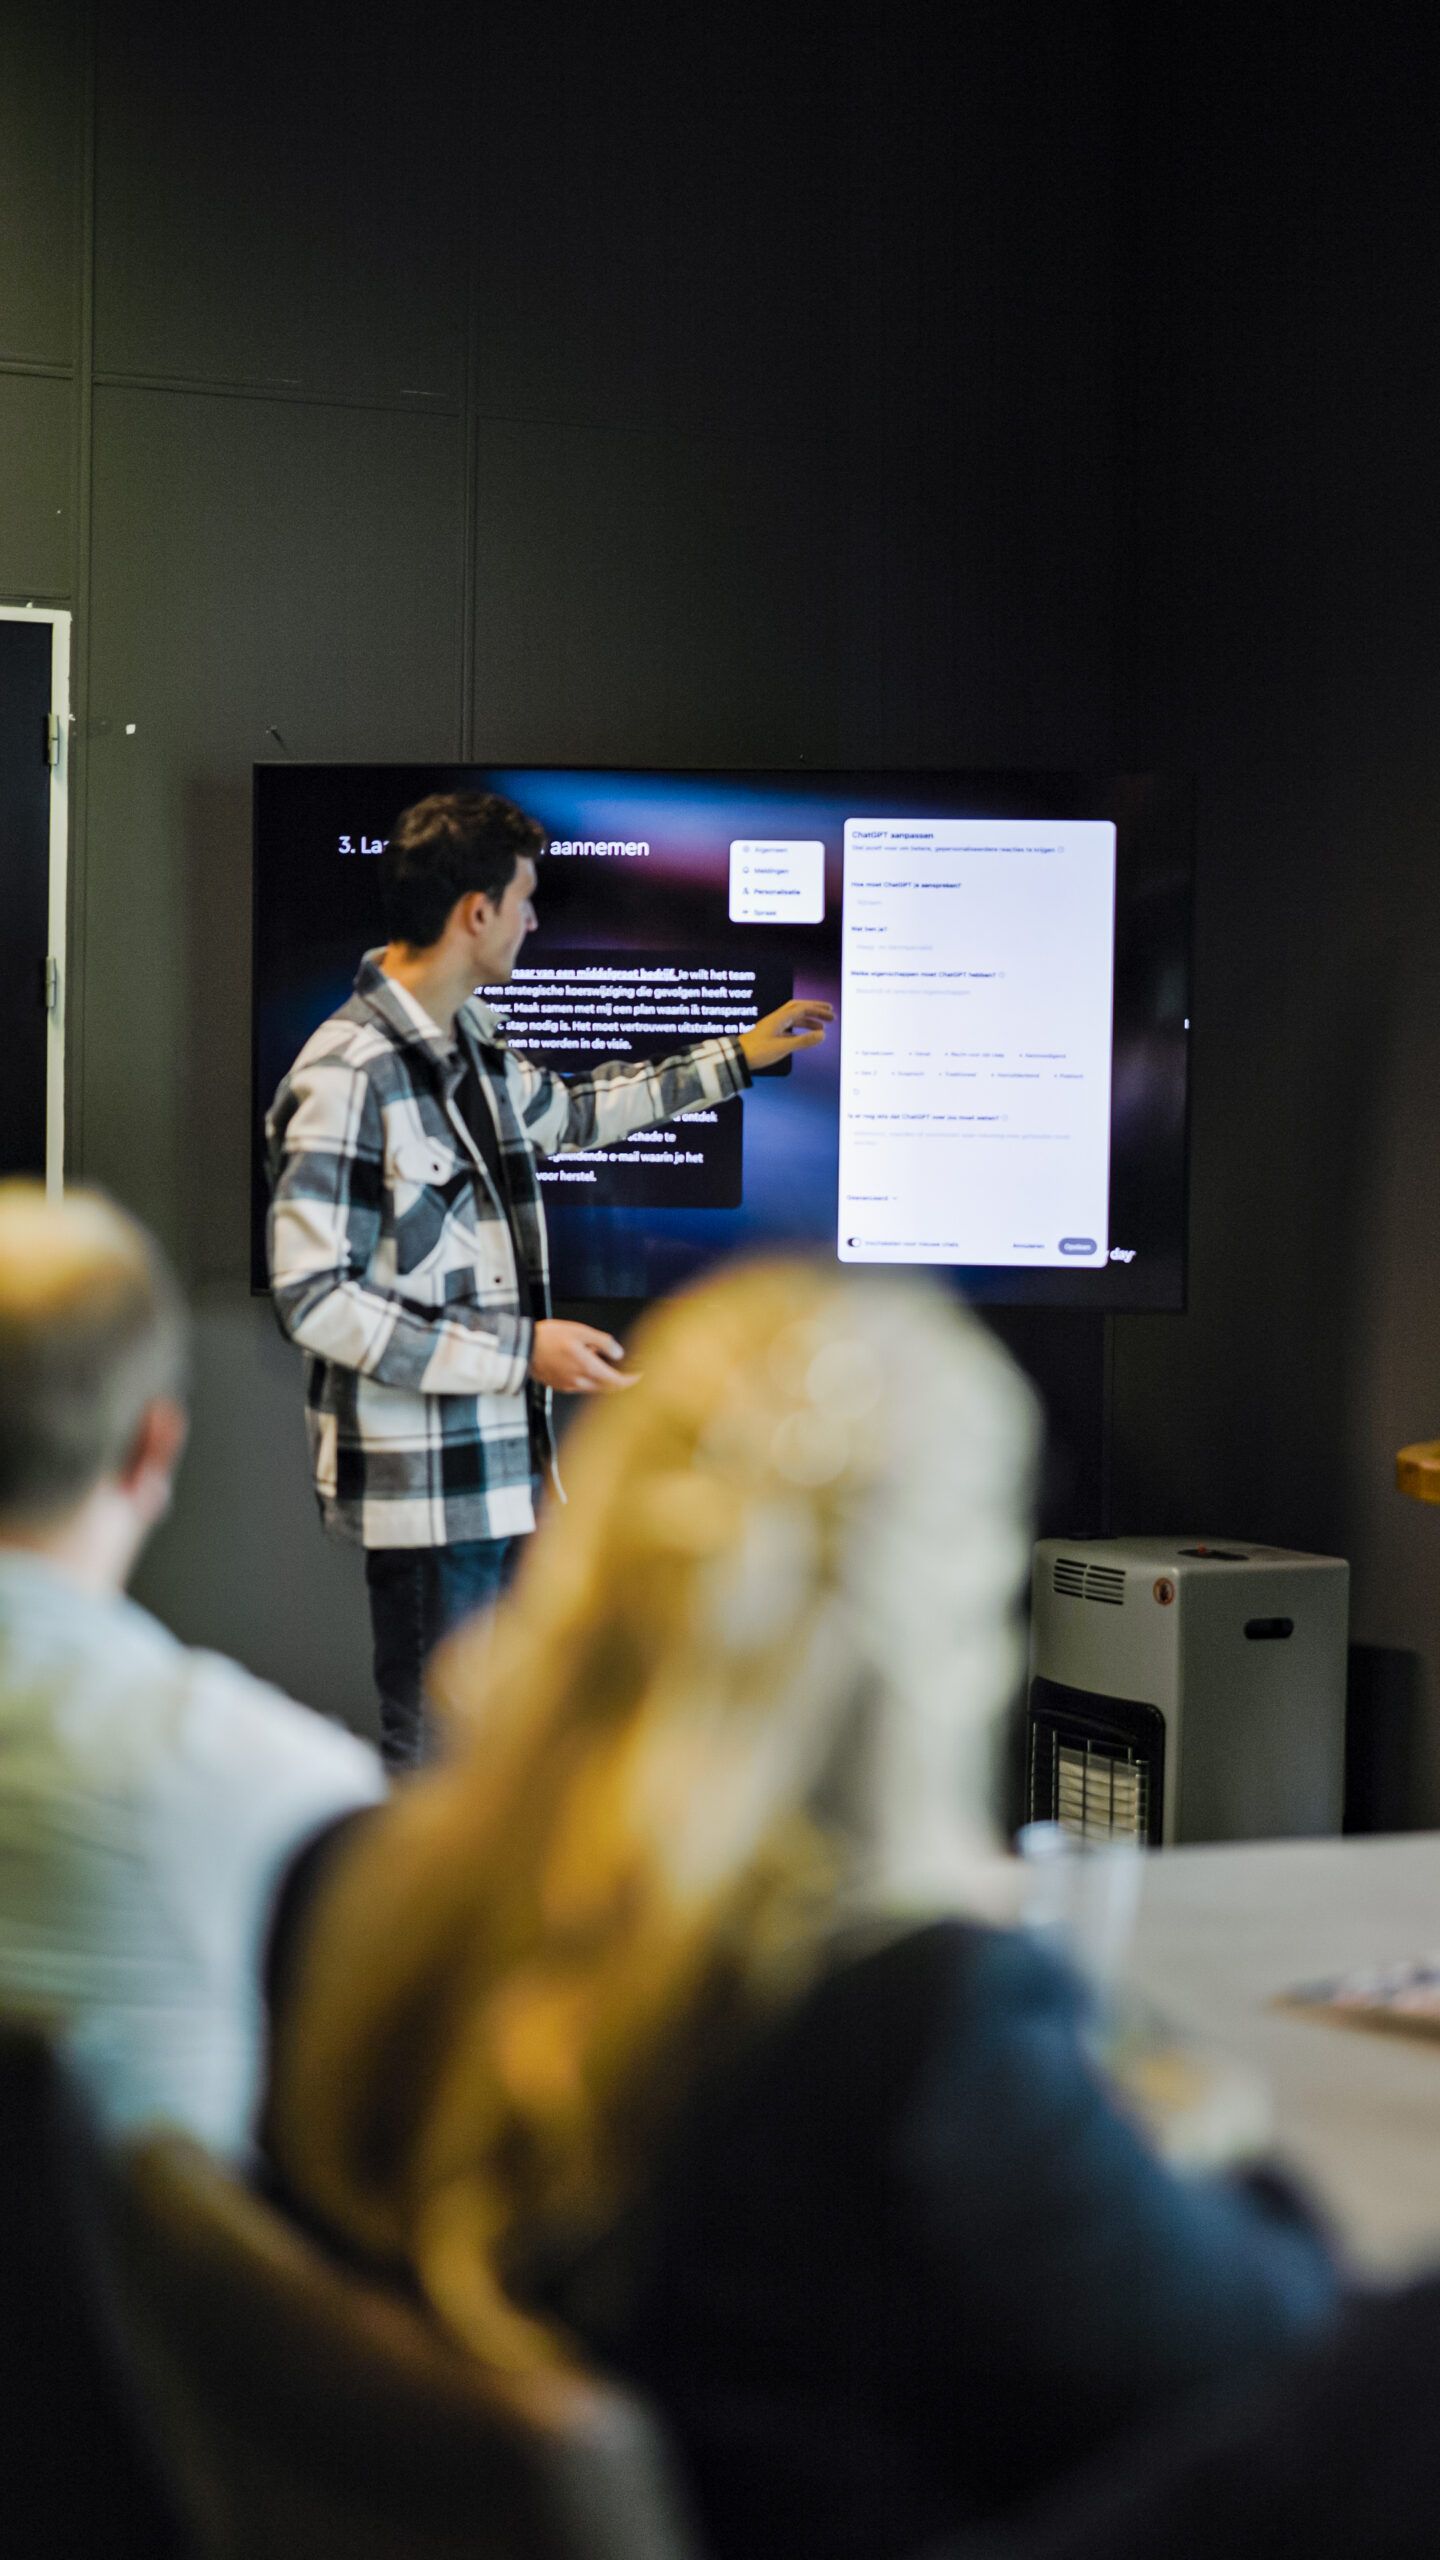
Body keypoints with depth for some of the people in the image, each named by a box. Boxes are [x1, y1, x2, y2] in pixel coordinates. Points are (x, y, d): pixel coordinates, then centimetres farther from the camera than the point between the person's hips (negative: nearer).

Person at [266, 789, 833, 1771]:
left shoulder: (472, 1036, 9)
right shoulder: (348, 1075, -19)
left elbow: (561, 1113, 32)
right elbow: (314, 1297, -22)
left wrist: (737, 1057, 35)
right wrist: (522, 1352, -21)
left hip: (504, 1462, 9)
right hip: (426, 1484, -9)